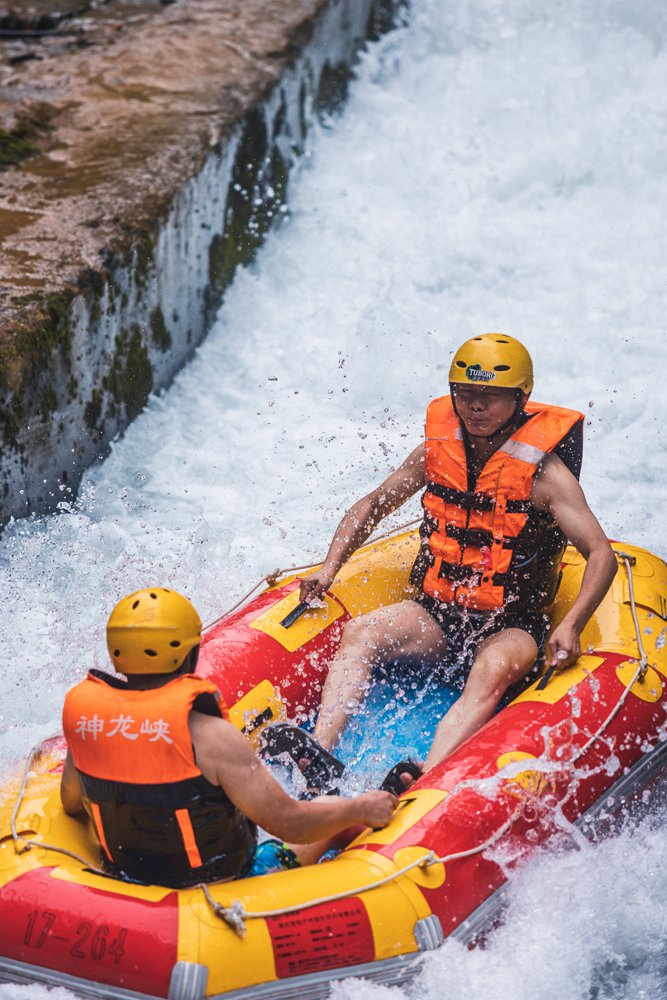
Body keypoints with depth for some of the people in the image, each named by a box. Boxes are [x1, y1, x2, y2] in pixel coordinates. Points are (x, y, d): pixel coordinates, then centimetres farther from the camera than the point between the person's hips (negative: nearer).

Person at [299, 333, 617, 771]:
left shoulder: (543, 472, -11)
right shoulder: (438, 450, 1)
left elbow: (601, 553, -16)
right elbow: (371, 506, 15)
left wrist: (571, 626, -32)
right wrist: (329, 569, 1)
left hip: (511, 626, -4)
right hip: (435, 614, 5)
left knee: (491, 672, -37)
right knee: (357, 634, -22)